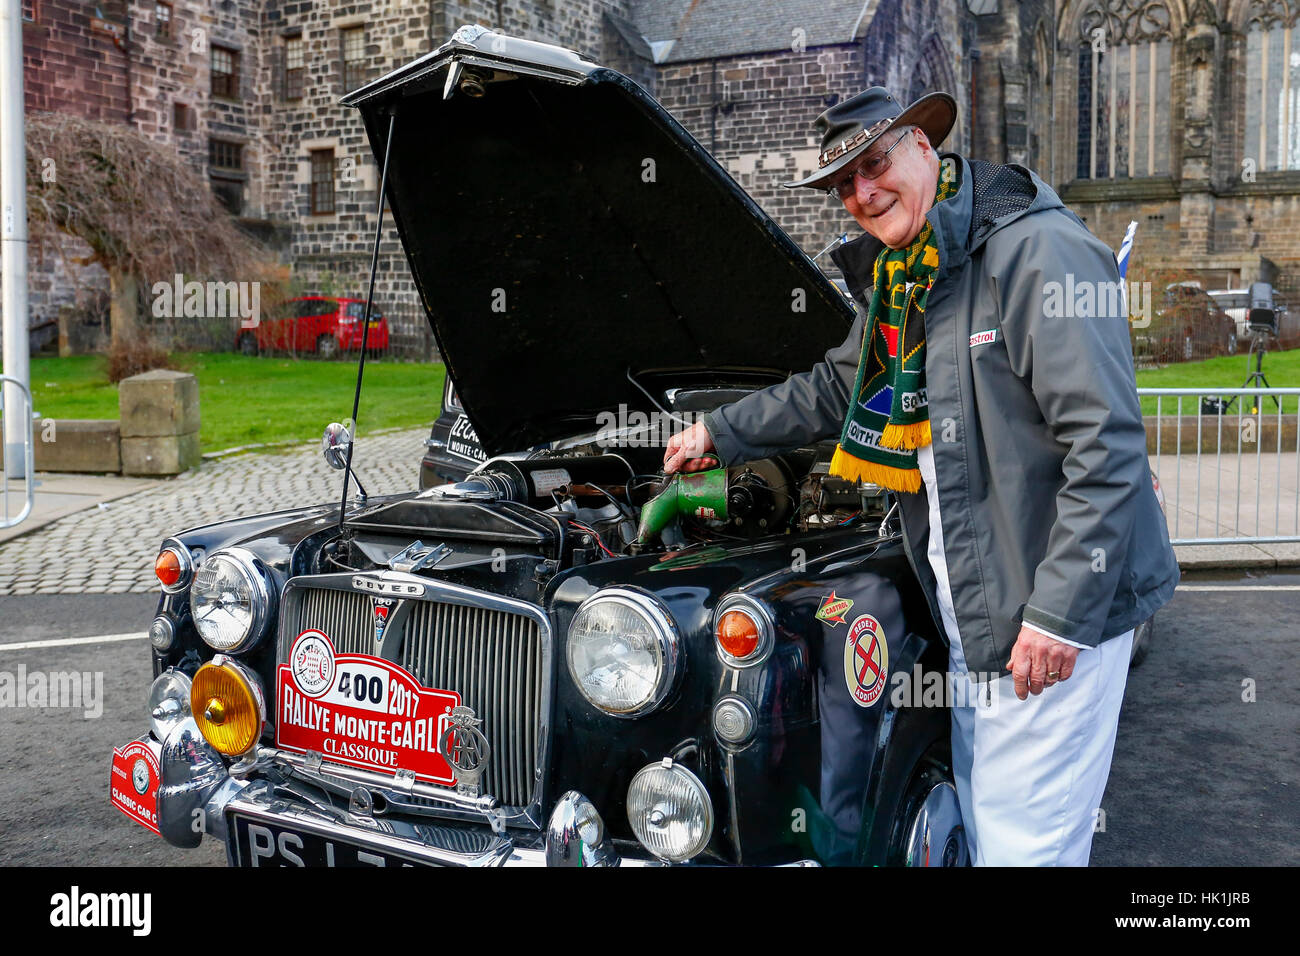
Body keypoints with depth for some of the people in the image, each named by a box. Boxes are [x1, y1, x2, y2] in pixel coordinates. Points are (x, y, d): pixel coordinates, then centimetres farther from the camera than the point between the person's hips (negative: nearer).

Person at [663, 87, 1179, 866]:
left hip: (1058, 621, -8)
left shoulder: (1040, 252, -16)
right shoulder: (899, 282, 12)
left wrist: (1060, 614, -23)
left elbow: (1107, 444, -21)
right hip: (968, 618, 9)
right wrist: (719, 433, 31)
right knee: (977, 831, 19)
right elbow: (832, 391, 28)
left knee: (1025, 843, 0)